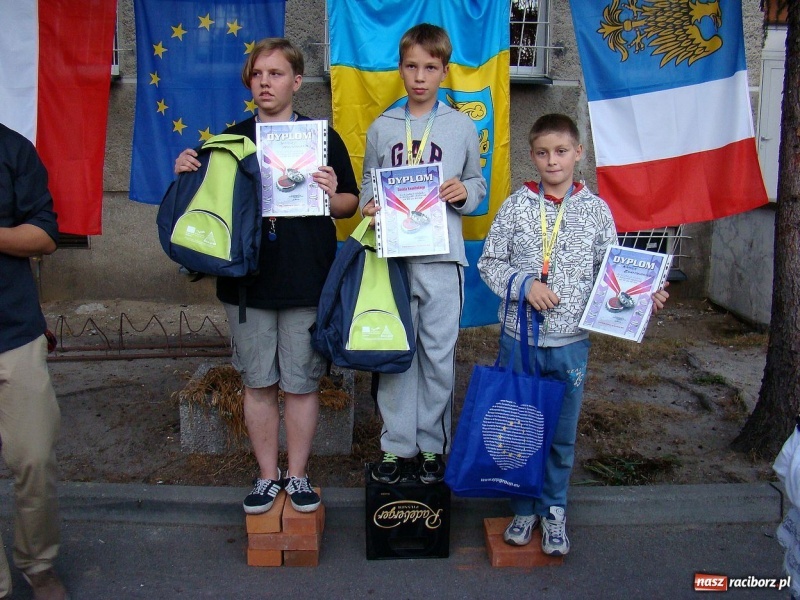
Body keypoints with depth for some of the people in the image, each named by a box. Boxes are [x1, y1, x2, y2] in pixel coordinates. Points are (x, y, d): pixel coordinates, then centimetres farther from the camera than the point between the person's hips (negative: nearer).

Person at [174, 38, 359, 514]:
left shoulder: (323, 138, 6)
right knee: (258, 382, 9)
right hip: (247, 279, 2)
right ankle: (267, 474, 24)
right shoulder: (230, 140, 10)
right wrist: (187, 174, -4)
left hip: (307, 282, -2)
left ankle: (297, 474, 22)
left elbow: (351, 204, 9)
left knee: (302, 382, 5)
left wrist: (332, 196, -13)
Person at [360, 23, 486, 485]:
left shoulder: (462, 127, 6)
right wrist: (370, 205, -7)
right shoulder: (382, 128, 9)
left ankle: (433, 445, 21)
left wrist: (465, 192, -9)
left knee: (439, 354, 6)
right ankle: (397, 443, 21)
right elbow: (368, 183, 15)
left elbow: (478, 183, 13)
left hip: (442, 258, -1)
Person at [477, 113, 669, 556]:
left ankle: (554, 510, 31)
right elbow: (489, 262, 2)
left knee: (562, 432, 11)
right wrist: (523, 283, -14)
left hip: (571, 342, 0)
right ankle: (524, 507, 30)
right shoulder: (516, 206, -1)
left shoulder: (595, 210, 1)